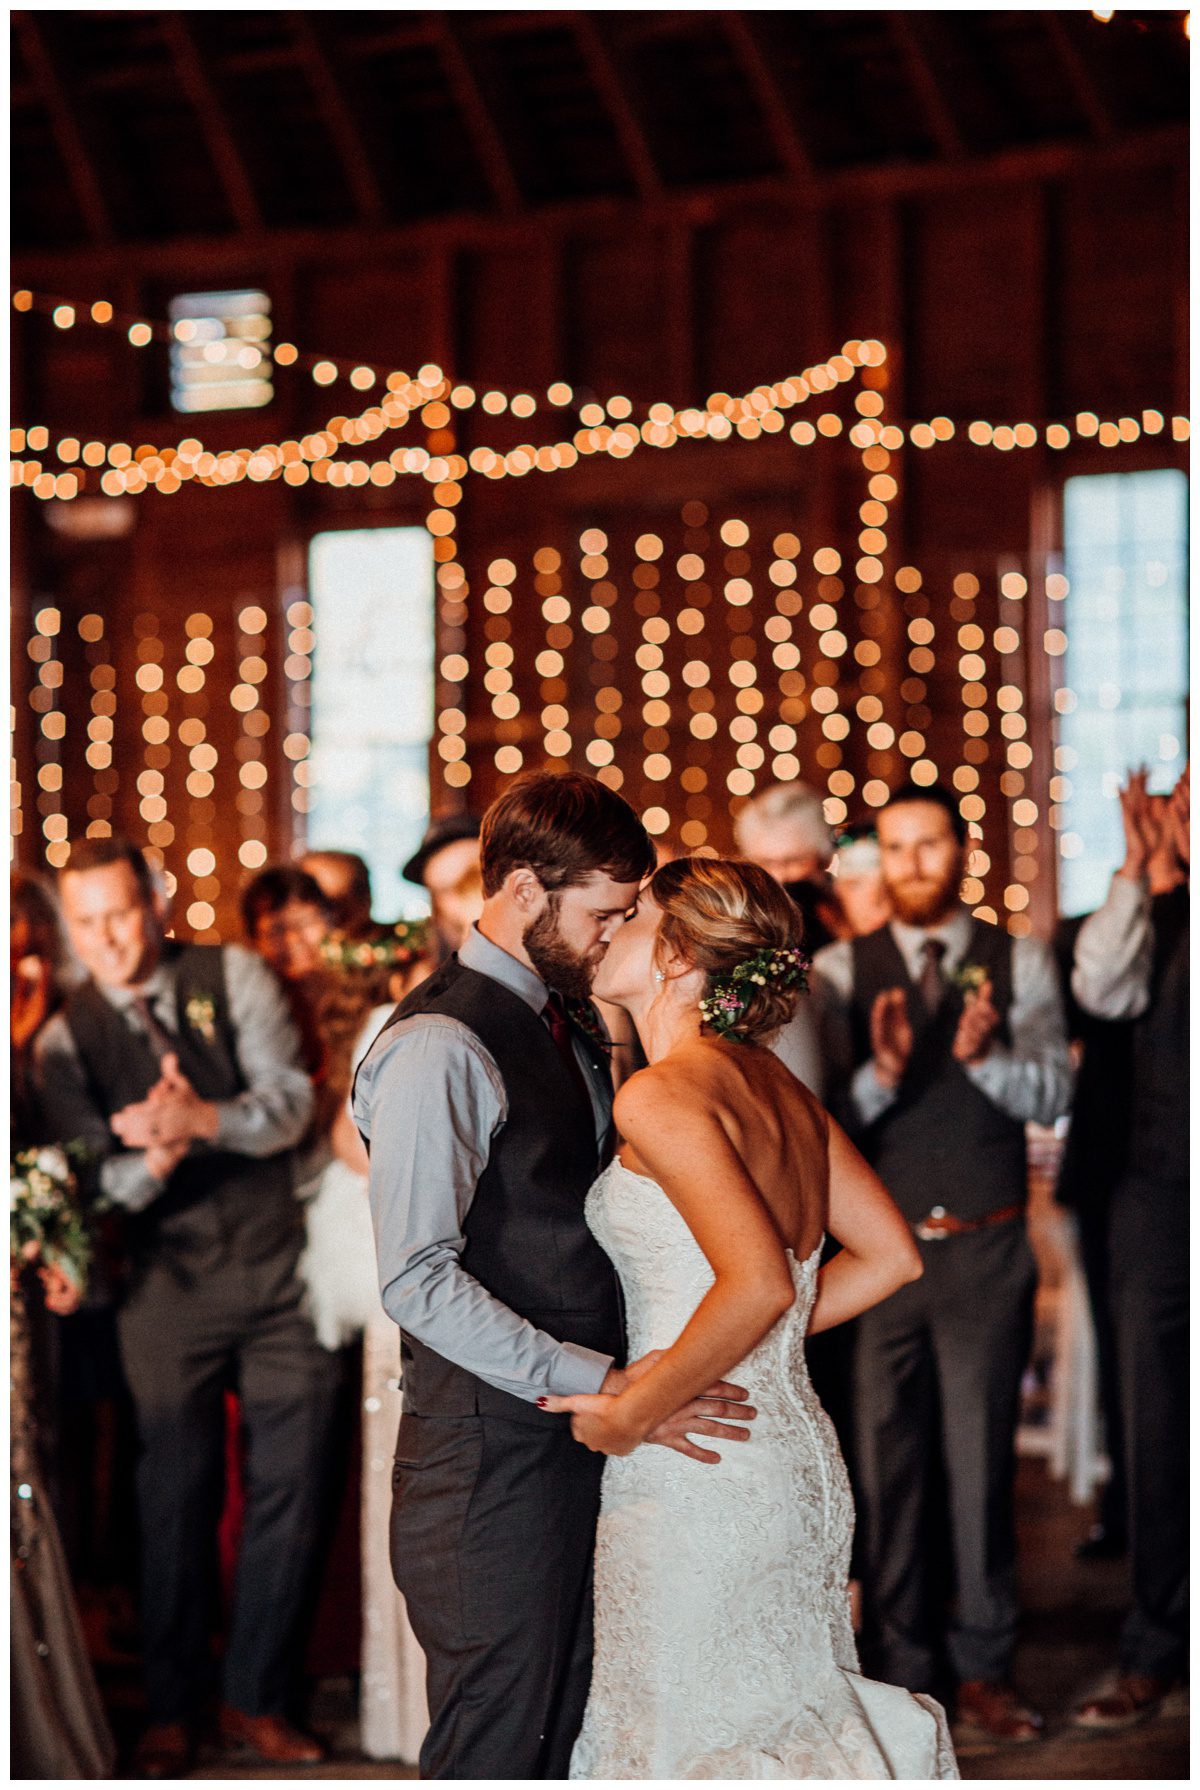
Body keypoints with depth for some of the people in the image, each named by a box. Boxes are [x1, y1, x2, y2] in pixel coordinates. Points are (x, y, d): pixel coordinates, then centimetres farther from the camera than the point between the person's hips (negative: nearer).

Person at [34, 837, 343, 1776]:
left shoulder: (234, 977, 0)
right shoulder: (65, 1040, 1)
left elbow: (291, 1101, -9)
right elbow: (91, 1186, -4)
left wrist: (206, 1121, -29)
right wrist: (152, 1161, -26)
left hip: (280, 1265, 0)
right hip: (168, 1283, 0)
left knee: (291, 1486, 4)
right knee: (177, 1497, 4)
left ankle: (257, 1697, 18)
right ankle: (171, 1710, 18)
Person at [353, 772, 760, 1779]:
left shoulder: (576, 1031, 14)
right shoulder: (440, 1048, -15)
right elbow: (418, 1281, -21)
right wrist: (601, 1386, -22)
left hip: (578, 1433, 9)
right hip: (491, 1445, -9)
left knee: (565, 1725, 14)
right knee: (494, 1743, -2)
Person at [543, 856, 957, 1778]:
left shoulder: (663, 1094, -15)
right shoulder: (778, 1085, 10)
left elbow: (758, 1284, -26)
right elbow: (892, 1256, 14)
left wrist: (632, 1414, -16)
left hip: (698, 1471, -8)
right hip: (796, 1453, 8)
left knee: (691, 1743, 2)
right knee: (778, 1723, 15)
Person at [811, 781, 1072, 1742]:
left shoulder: (1019, 962, 4)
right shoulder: (841, 970, 3)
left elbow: (1053, 1091, -4)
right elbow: (818, 1109, -3)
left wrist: (982, 1056, -22)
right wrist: (882, 1073, -22)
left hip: (985, 1248, 0)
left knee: (980, 1455, 3)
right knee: (889, 1457, 5)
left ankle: (985, 1666, 13)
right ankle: (903, 1659, 16)